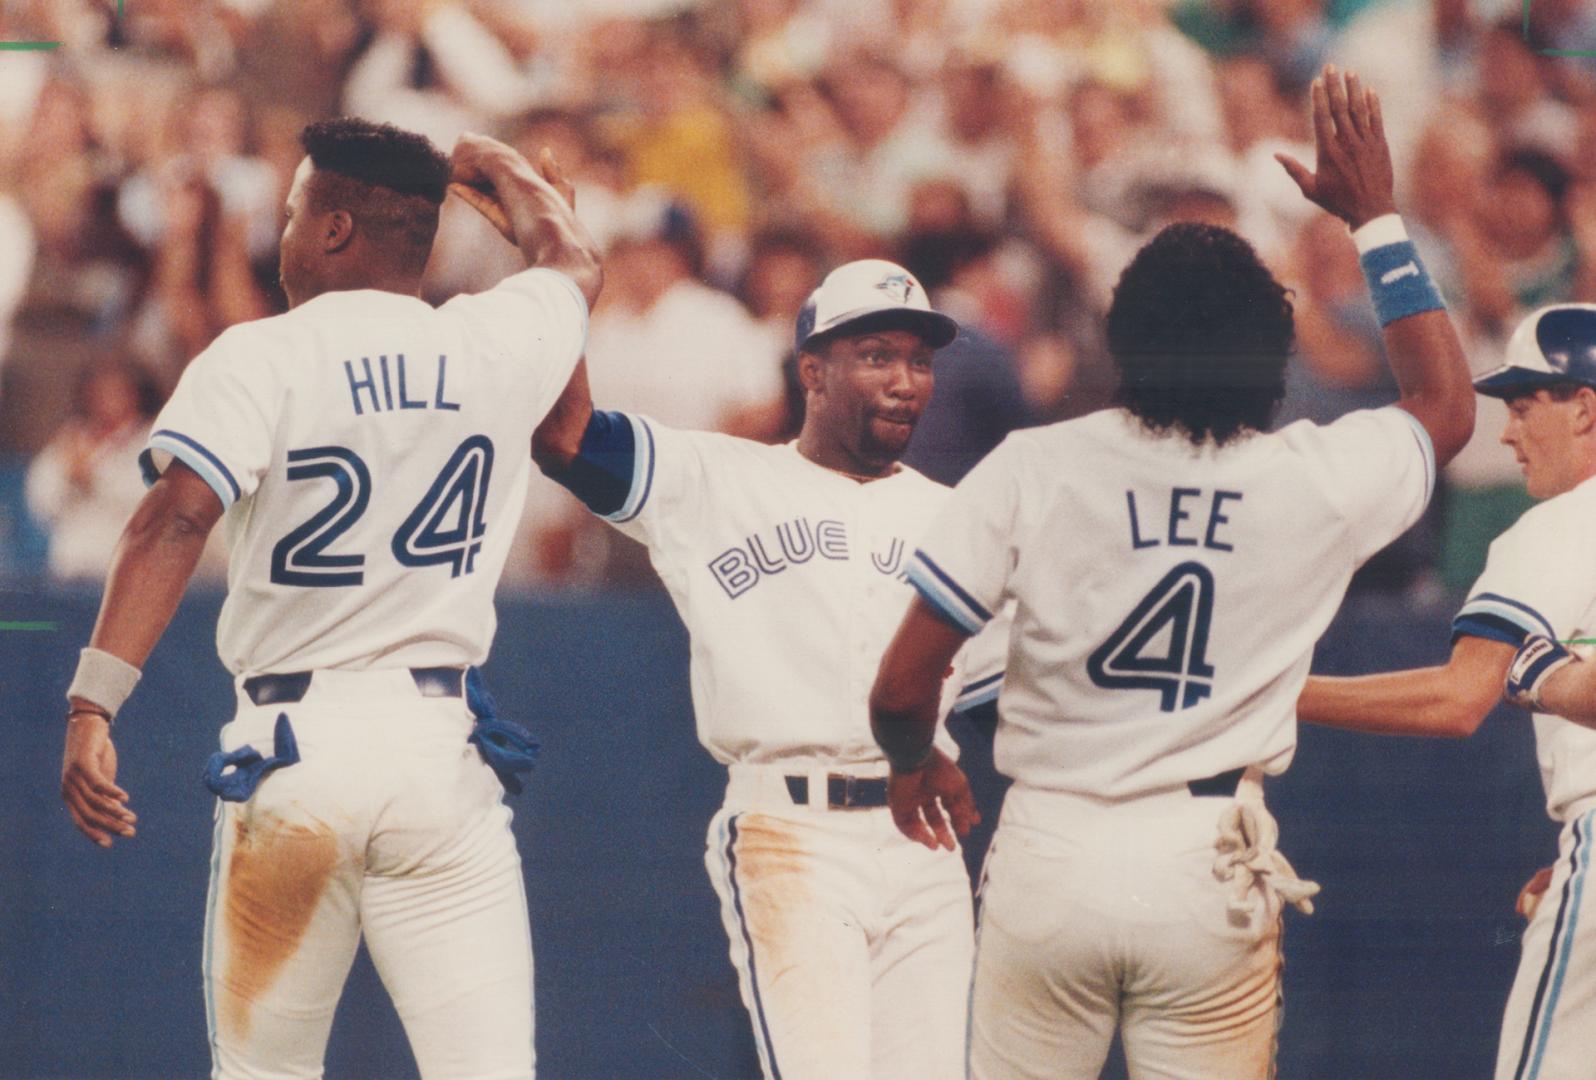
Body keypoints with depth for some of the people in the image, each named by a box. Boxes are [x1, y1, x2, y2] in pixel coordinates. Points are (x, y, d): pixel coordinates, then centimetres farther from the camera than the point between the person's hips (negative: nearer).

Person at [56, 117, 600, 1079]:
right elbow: (574, 264, 29)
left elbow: (177, 518, -18)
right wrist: (494, 166, 46)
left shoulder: (260, 359, -4)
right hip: (437, 746, 2)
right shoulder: (493, 348, 6)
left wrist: (94, 707, -23)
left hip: (291, 748, -2)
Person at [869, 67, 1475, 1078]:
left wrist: (916, 759, 17)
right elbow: (1448, 407, 20)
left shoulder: (1033, 469, -8)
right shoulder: (1318, 479, -4)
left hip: (1051, 855, 0)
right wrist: (1378, 218, 23)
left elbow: (901, 689, -7)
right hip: (1209, 871, 0)